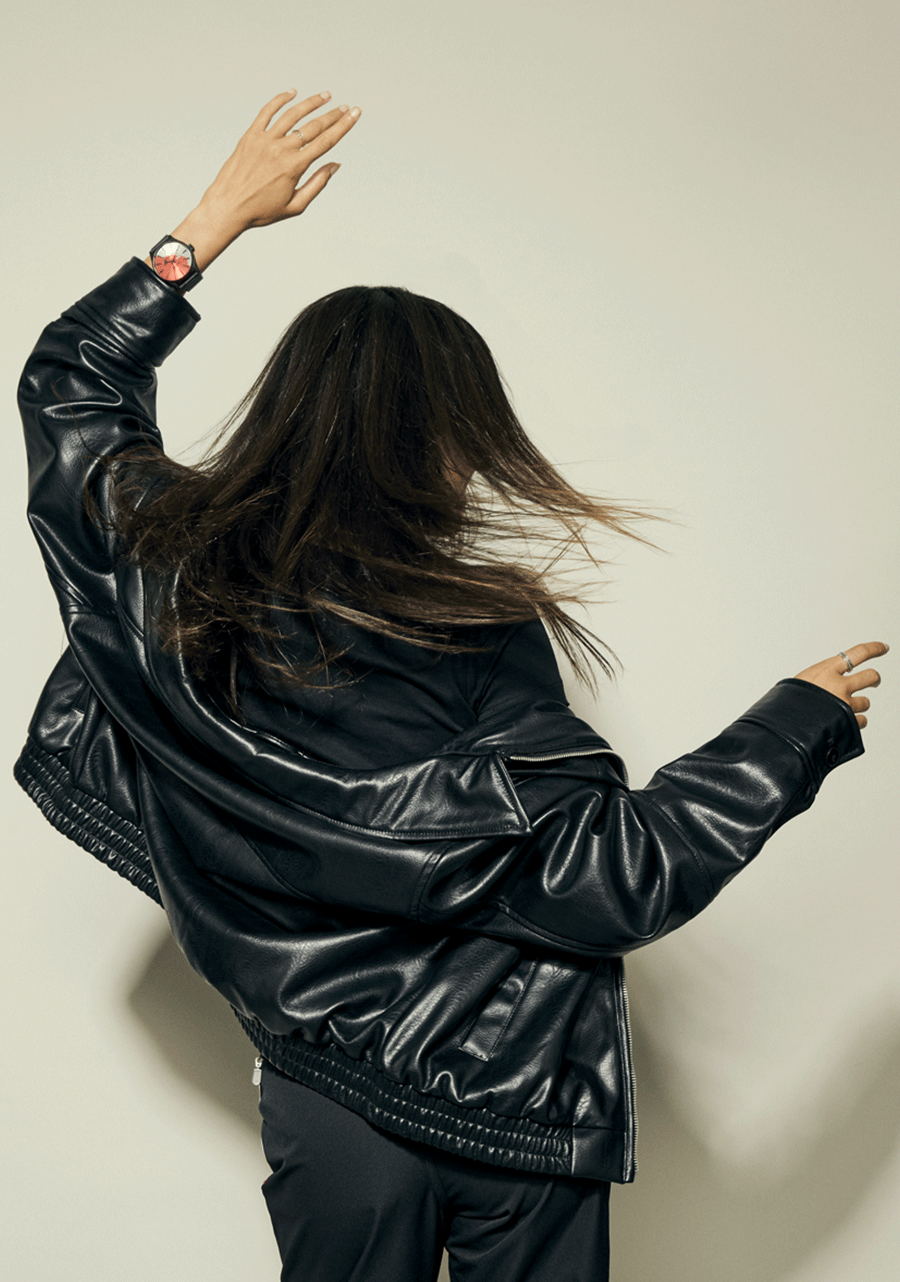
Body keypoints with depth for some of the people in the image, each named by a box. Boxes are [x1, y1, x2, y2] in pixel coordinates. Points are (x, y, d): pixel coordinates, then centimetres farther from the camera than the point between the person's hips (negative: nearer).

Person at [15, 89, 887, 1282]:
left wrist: (220, 215, 12)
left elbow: (68, 380, 10)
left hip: (325, 1100, 4)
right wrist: (800, 723, -10)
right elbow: (618, 879, -21)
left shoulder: (167, 573, -8)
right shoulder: (472, 634, -23)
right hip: (514, 1099, -3)